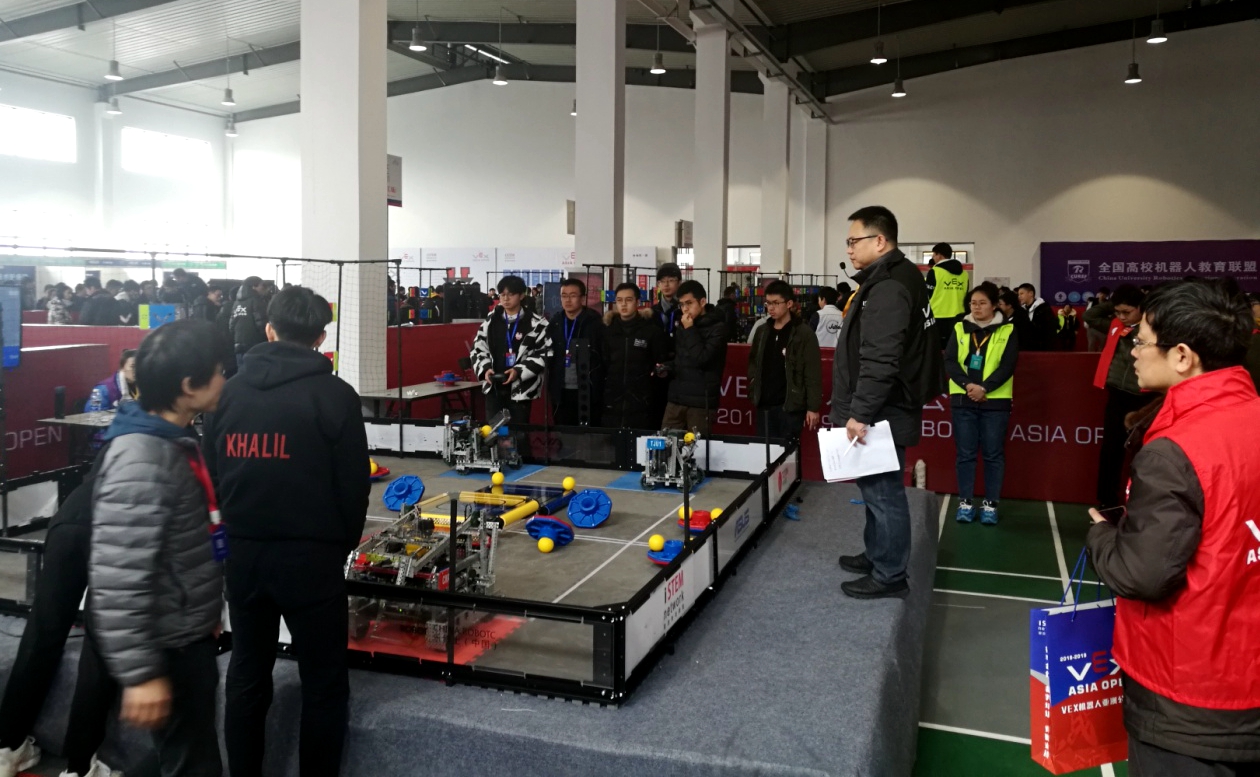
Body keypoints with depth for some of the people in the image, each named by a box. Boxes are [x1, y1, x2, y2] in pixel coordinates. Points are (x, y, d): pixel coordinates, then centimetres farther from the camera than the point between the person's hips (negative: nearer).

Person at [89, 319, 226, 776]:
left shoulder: (175, 440, 5)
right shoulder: (142, 461, -27)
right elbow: (116, 580, -29)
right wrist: (140, 673, -25)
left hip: (190, 634, 9)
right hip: (168, 645, -9)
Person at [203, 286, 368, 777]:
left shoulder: (230, 391, 4)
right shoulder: (335, 395, -9)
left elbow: (211, 473, 9)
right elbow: (354, 483, -7)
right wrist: (343, 543, 8)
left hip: (243, 551, 5)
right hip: (311, 555, -5)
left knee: (247, 674, 18)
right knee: (323, 682, 7)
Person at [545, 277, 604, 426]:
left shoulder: (595, 323, -7)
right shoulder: (555, 323, 7)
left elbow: (606, 356, -8)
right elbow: (549, 356, 13)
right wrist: (550, 385, 6)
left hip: (588, 392, -4)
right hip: (561, 392, 4)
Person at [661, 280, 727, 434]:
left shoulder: (717, 327, -6)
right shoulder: (681, 325, 14)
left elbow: (702, 359, -16)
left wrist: (690, 330, -12)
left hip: (701, 402, -6)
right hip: (676, 398, 6)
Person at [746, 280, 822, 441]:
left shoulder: (804, 333, -6)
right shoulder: (762, 332, 12)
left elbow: (812, 375, -8)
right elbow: (753, 362, 22)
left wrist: (813, 407, -12)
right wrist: (753, 390, 7)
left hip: (790, 406, -5)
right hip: (764, 405, 5)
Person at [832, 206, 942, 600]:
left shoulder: (888, 288, -20)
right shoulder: (887, 281, 14)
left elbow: (880, 361, -27)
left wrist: (860, 412, -25)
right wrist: (858, 409, 24)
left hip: (881, 414, -11)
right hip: (880, 411, 11)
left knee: (883, 491, -1)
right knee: (875, 488, 20)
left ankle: (889, 575, 9)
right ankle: (877, 556, 33)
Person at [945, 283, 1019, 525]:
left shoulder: (1007, 331, 1)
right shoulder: (960, 329, 7)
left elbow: (1007, 367, -7)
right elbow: (950, 361, -2)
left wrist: (984, 388, -18)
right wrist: (967, 385, -16)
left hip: (995, 401, -2)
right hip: (963, 400, 2)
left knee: (993, 454, 4)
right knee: (965, 453, 6)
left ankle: (990, 503, 14)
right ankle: (965, 502, 14)